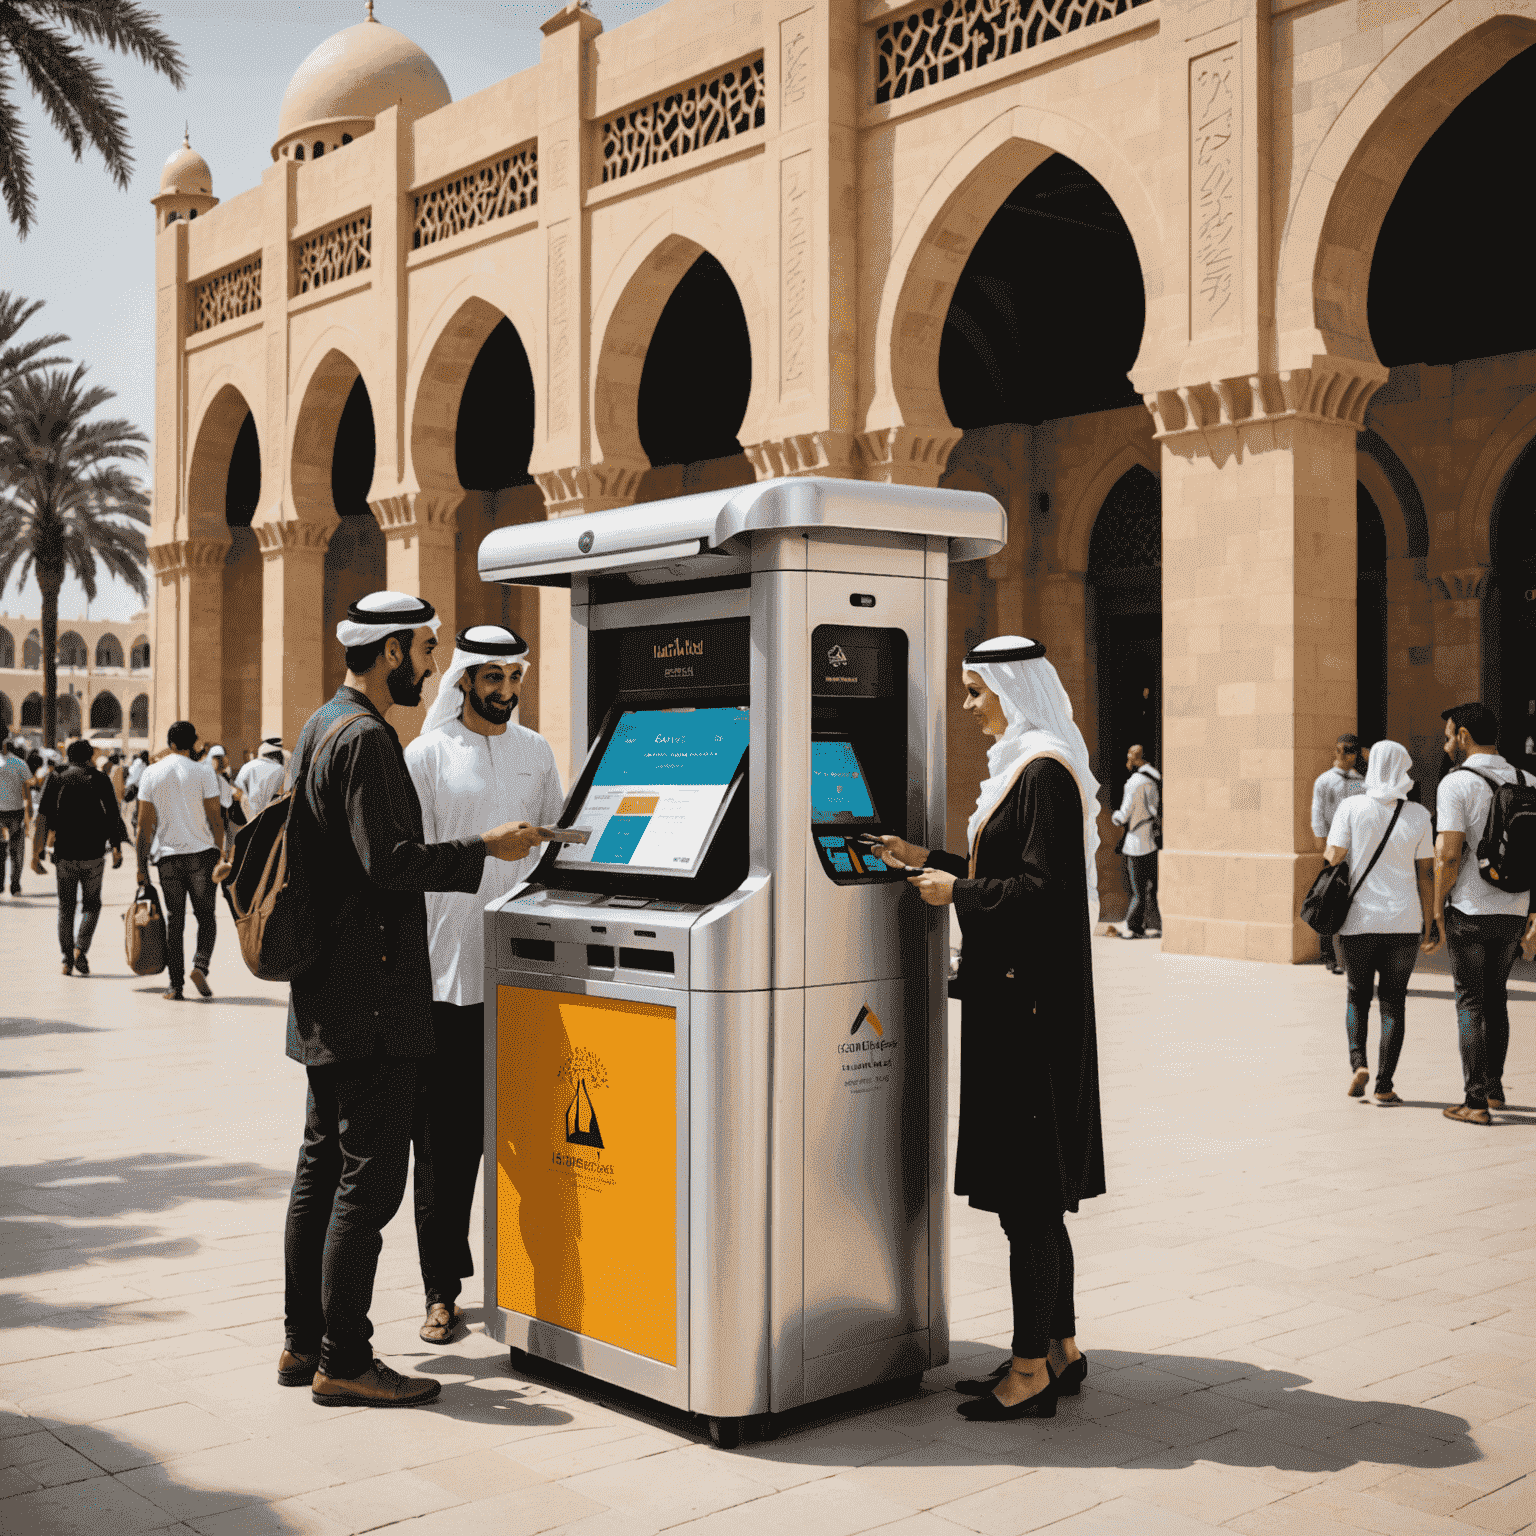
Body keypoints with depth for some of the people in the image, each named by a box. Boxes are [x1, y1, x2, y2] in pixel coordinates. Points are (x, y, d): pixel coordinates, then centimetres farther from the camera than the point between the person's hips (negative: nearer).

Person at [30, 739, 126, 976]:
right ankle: (81, 949, -7)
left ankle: (67, 958, 6)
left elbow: (42, 820, -2)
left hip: (64, 854, 1)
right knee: (91, 905, 12)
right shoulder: (100, 779, 2)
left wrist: (36, 854, -1)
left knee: (66, 908, 12)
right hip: (93, 855, -1)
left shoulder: (55, 780, 5)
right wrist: (117, 849, 2)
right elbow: (113, 817, -4)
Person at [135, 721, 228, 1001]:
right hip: (201, 852, -2)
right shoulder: (203, 771, -2)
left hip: (167, 855, 2)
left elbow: (145, 824, 2)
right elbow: (215, 817, -5)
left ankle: (176, 985, 4)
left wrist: (141, 865, 6)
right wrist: (222, 856, 0)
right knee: (206, 915, 10)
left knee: (174, 920, 6)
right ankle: (199, 965, -11)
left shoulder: (151, 773, 4)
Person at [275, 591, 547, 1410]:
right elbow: (389, 860, -23)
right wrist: (485, 848, -14)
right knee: (369, 1176, -4)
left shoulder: (322, 726, 16)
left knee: (322, 1166, 15)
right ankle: (342, 1362, 2)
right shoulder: (366, 737, -16)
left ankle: (302, 1343, 23)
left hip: (326, 995, 11)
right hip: (371, 1001, -11)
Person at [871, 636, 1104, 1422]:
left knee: (1025, 1187, -4)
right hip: (1017, 994, 10)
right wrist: (928, 859, 17)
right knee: (1034, 1186, 14)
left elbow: (1044, 890, -22)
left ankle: (1031, 1369, 4)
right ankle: (1058, 1349, 24)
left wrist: (958, 894, -12)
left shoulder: (1045, 773, -16)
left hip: (1028, 999, -10)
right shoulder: (1025, 767, 15)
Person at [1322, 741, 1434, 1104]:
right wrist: (1430, 923, 8)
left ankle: (1358, 1061, -5)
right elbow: (1426, 873, 1)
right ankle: (1385, 1085, 5)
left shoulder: (1351, 807, -5)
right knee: (1393, 1000, 8)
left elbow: (1334, 857, -9)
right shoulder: (1418, 816, -1)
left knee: (1358, 995, 16)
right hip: (1404, 921, 1)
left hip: (1359, 920, 0)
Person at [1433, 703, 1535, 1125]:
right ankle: (1493, 1086, 28)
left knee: (1471, 1003, 1)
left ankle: (1477, 1102, 0)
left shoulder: (1456, 783, -11)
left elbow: (1449, 855, -18)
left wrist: (1439, 904, -5)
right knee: (1495, 998, 21)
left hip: (1470, 911, -6)